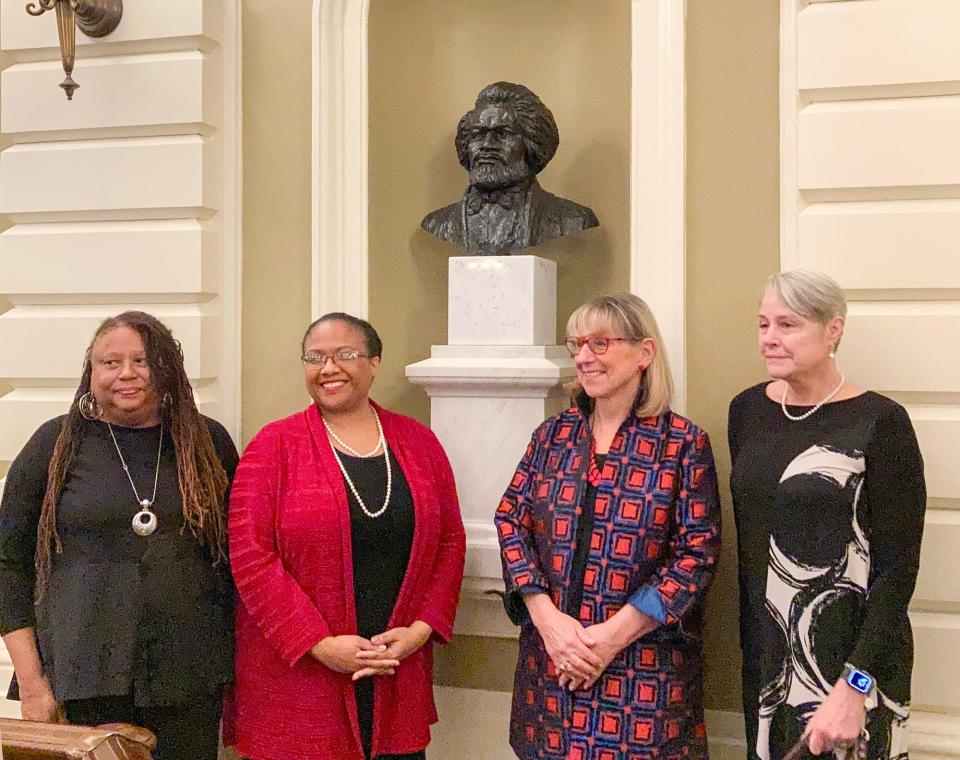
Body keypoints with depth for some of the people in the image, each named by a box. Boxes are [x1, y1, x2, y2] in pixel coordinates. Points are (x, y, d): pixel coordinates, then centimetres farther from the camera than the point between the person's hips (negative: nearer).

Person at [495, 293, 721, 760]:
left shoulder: (683, 444, -5)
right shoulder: (553, 435, 7)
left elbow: (697, 552, -10)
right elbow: (511, 523, 4)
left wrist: (614, 634, -15)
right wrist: (548, 619, -10)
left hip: (645, 665, -3)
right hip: (550, 660, 3)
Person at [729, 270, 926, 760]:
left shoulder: (879, 422, -13)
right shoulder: (747, 410, 3)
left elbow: (898, 567, -14)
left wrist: (854, 686, -20)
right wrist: (750, 641, 10)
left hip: (852, 658, -5)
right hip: (767, 656, 5)